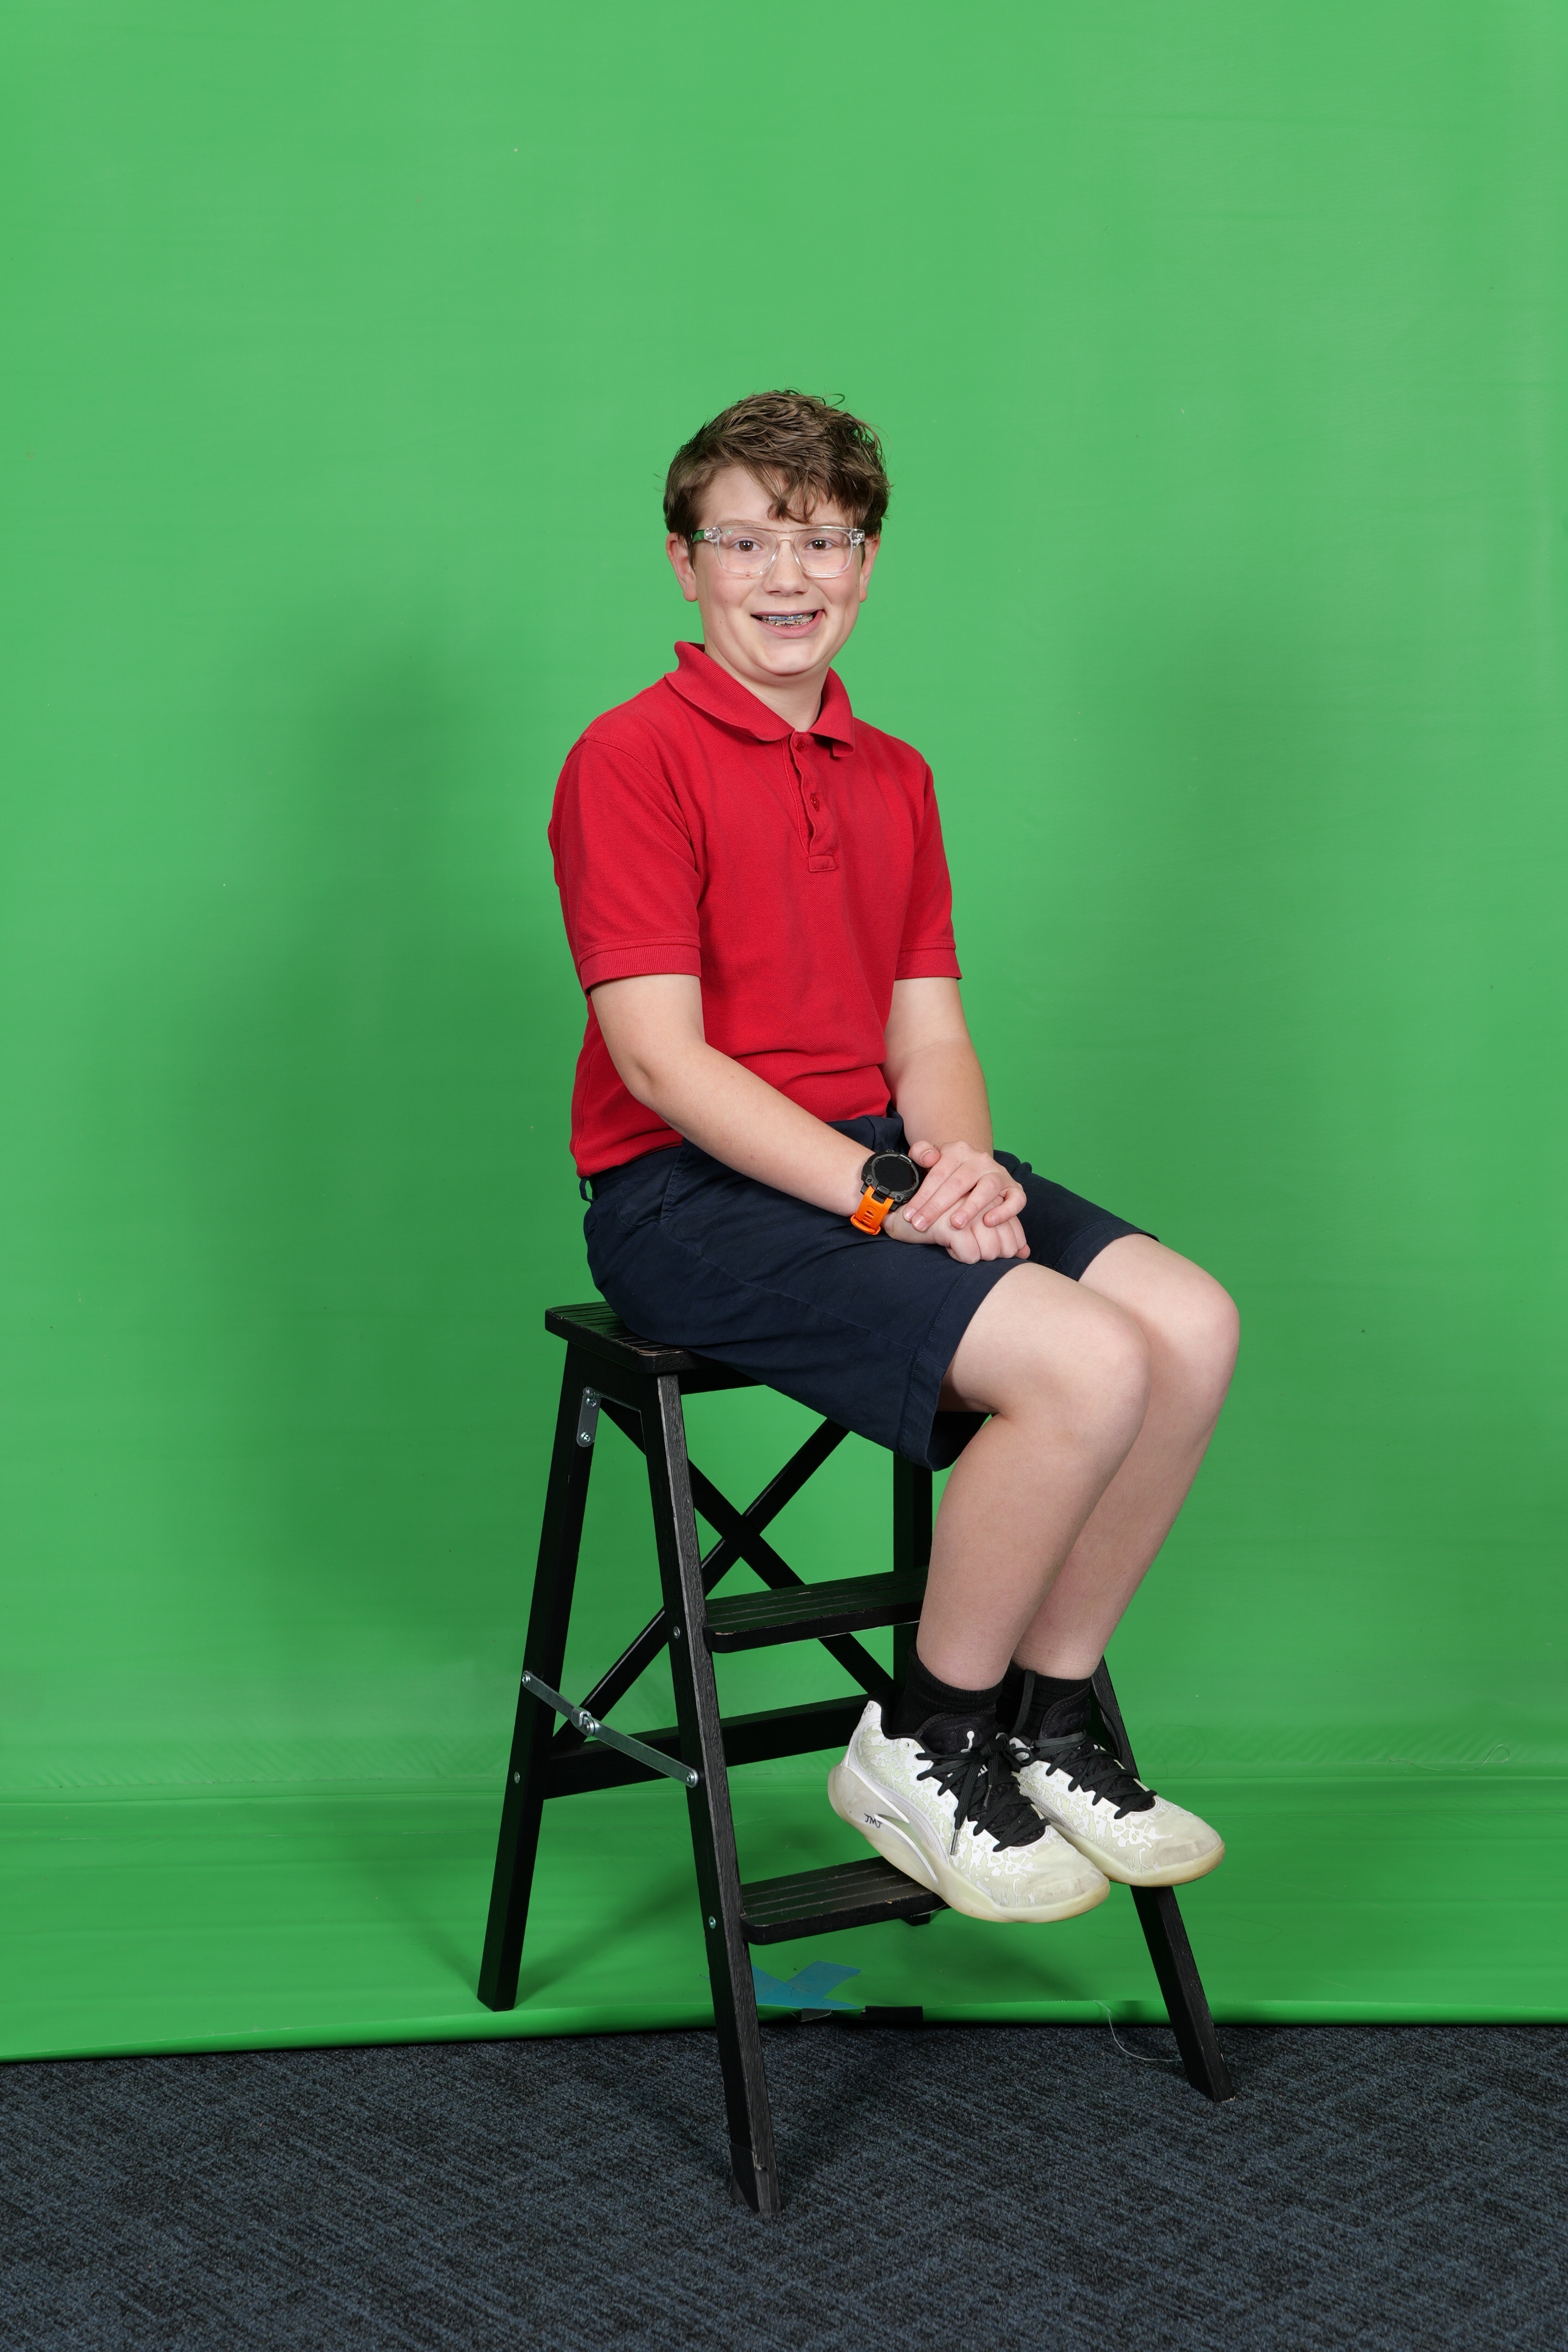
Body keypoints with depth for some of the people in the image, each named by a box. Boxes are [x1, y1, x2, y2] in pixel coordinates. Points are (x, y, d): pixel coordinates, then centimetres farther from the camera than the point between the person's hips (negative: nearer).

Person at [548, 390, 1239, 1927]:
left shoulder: (893, 778, 17)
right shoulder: (630, 759, -7)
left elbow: (927, 1033, 12)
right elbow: (660, 1059, -15)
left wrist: (958, 1164, -11)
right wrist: (884, 1198, -21)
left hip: (874, 1159, 8)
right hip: (687, 1189, -7)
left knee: (1189, 1322, -14)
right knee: (1084, 1362, -25)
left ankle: (1041, 1721, 2)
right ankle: (923, 1749, -5)